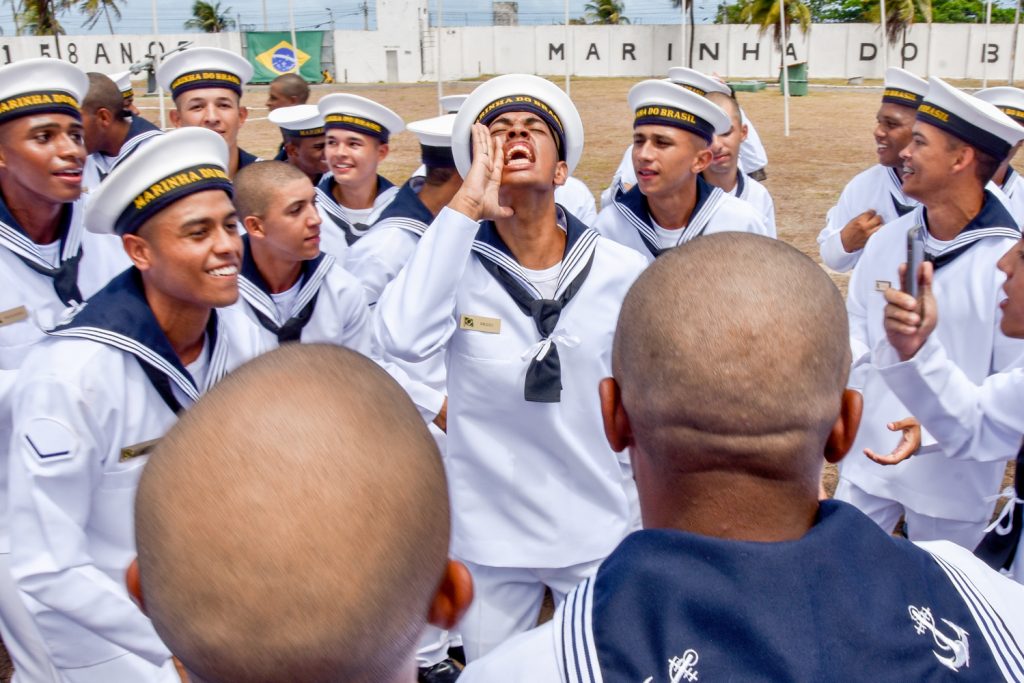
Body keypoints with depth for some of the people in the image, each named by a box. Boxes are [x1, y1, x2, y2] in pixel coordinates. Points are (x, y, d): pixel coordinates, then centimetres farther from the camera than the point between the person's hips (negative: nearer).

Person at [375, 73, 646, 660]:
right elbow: (405, 339, -34)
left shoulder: (623, 271, -11)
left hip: (600, 530, 0)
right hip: (488, 534, 1)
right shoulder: (460, 263, -13)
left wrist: (650, 512, 8)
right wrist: (465, 206, -30)